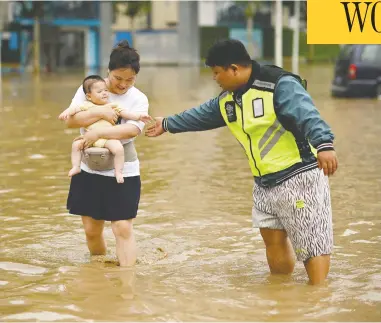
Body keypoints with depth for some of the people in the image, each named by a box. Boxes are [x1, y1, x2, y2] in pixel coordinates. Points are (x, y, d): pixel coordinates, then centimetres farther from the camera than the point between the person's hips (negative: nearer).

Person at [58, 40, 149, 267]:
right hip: (89, 170, 2)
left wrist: (98, 133, -29)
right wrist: (100, 112, -23)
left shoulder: (139, 99, -5)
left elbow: (133, 130, -21)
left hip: (124, 173, -2)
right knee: (92, 229, 10)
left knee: (123, 228, -8)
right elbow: (70, 120, -11)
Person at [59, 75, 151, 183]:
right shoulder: (87, 105, 11)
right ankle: (76, 167, -1)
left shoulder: (113, 106, 16)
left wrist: (139, 116, 7)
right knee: (76, 144, -15)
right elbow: (76, 108, 2)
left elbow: (125, 113, 15)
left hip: (108, 138, -1)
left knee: (118, 148, -25)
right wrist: (67, 112, -18)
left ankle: (118, 172, -10)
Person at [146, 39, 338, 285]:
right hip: (265, 183, 9)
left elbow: (308, 115, -34)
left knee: (311, 241, -7)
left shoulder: (280, 85, -18)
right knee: (273, 239, 12)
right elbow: (201, 115, 29)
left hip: (298, 177, -9)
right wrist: (168, 124, 41)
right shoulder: (228, 99, 10)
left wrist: (324, 145, -51)